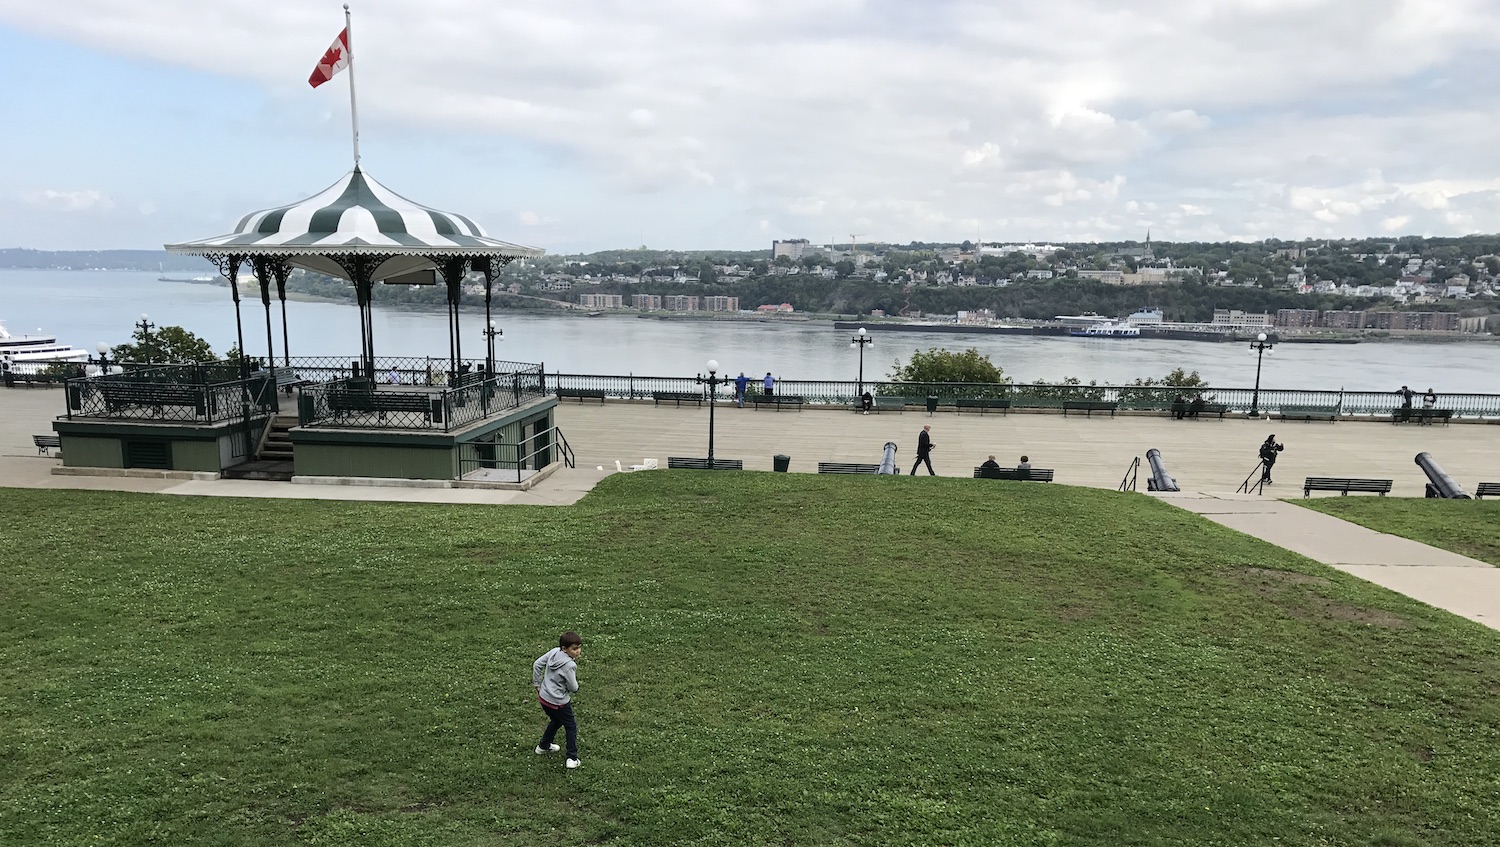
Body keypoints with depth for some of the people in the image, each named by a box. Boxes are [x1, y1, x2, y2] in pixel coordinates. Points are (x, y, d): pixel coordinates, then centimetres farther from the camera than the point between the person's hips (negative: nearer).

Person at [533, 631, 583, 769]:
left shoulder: (554, 652, -8)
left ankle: (543, 746, 49)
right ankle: (572, 759, 16)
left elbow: (537, 664, 2)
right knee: (571, 727, 14)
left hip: (544, 697, 7)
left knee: (555, 721, 33)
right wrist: (575, 682, 4)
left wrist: (538, 685, 11)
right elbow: (573, 687, -20)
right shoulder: (569, 665, -29)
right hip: (558, 703, -7)